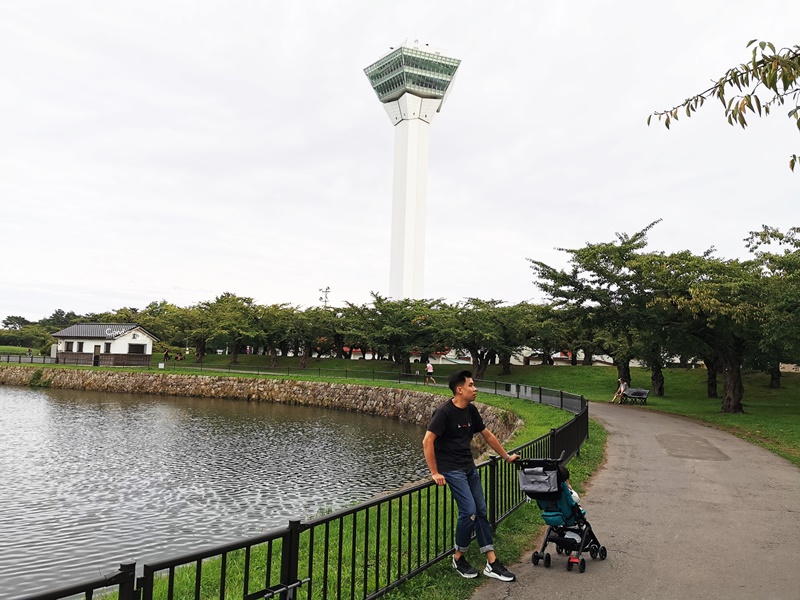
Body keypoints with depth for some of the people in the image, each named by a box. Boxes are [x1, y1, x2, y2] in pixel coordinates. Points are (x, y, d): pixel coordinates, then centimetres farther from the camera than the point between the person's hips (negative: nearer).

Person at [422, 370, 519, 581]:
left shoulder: (471, 410, 6)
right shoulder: (445, 412, -17)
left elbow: (487, 435, 19)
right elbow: (427, 441, -20)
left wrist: (506, 456, 23)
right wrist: (434, 473, -18)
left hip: (469, 468, 8)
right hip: (452, 469, -8)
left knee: (481, 512, 7)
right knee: (469, 512, -13)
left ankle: (492, 564, 13)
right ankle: (458, 558, 10)